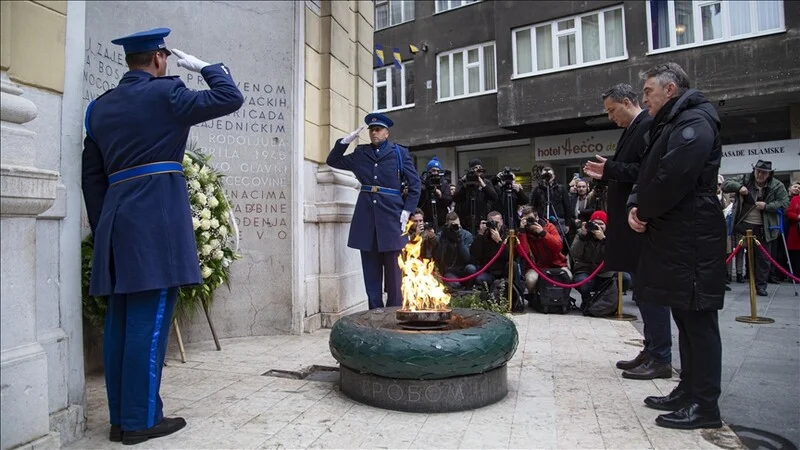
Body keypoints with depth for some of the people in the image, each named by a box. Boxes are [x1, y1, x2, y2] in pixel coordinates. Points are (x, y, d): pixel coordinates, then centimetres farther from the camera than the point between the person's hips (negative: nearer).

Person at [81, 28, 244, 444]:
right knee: (149, 319, -4)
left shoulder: (99, 106, 17)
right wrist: (203, 66, 12)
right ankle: (140, 419, 4)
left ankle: (120, 417, 17)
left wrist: (102, 227, 19)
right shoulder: (164, 93, -3)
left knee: (120, 320, 9)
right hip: (157, 218, -7)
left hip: (116, 219, 7)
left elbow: (92, 175, 16)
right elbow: (231, 97, -3)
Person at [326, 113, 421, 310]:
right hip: (366, 217, 3)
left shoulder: (400, 153, 5)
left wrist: (407, 211, -4)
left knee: (393, 269, 2)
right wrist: (346, 140, 6)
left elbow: (414, 184, 5)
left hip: (391, 216, -3)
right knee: (371, 269, 6)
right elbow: (333, 161, 19)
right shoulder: (360, 153, 13)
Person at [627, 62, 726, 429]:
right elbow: (648, 173, 18)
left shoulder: (695, 122, -11)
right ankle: (689, 391, 25)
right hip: (672, 236, 10)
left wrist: (645, 211, -8)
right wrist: (636, 206, -1)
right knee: (685, 318, 14)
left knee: (698, 319, -4)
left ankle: (705, 406, 5)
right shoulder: (668, 125, 21)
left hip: (691, 239, -10)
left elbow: (674, 177, -23)